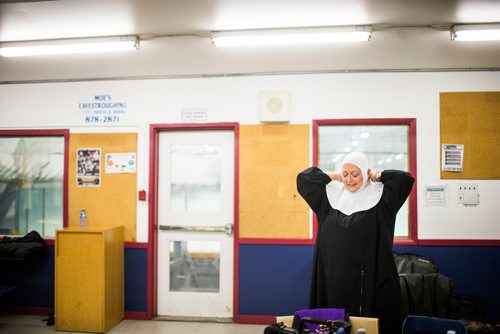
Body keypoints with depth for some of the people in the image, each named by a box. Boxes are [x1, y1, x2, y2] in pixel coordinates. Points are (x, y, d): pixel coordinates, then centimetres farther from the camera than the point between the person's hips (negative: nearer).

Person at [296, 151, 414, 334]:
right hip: (335, 274, 3)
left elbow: (406, 178, -11)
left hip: (370, 275, -2)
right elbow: (303, 178, 9)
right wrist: (334, 176, 8)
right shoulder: (331, 194, 8)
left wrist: (376, 176, 0)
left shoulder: (380, 196, -1)